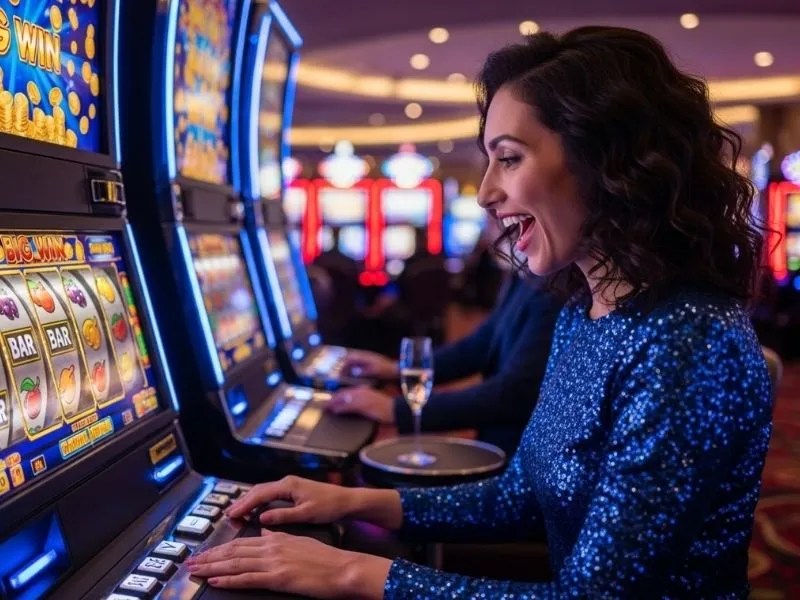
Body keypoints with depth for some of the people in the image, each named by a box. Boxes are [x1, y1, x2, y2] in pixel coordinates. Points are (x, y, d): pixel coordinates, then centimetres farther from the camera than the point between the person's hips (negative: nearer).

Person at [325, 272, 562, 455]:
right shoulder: (525, 280, 5)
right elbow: (483, 345, 17)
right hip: (497, 441, 8)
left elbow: (512, 394, -29)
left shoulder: (551, 293, -25)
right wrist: (398, 369, 11)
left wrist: (398, 410, -26)